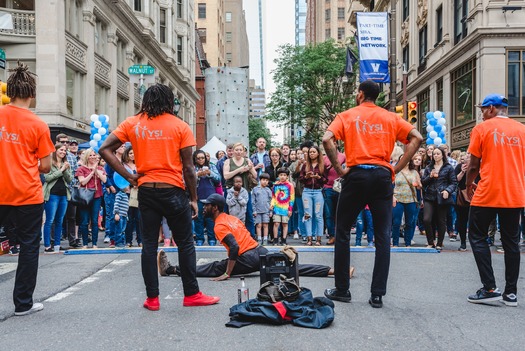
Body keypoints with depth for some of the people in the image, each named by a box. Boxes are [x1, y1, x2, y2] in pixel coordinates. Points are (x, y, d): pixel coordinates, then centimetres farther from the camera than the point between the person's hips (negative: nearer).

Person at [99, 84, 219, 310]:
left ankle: (152, 298, 13)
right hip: (173, 191, -2)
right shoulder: (180, 126, -2)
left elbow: (105, 149, -3)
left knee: (149, 244, 8)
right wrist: (193, 198, 3)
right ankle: (192, 294, 16)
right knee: (185, 243, 9)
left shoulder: (132, 124, 5)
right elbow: (188, 168, -5)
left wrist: (129, 176, -1)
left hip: (146, 191, 3)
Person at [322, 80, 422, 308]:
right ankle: (378, 295, 6)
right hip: (382, 176, 2)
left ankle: (342, 290, 14)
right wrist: (397, 168, 2)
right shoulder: (390, 118, 13)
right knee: (382, 236, 6)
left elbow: (327, 140, -10)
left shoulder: (347, 116, 6)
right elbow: (416, 138, 2)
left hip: (356, 175, -2)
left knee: (342, 233, 10)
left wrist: (338, 169, -4)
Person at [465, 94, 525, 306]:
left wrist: (469, 185, 13)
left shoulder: (482, 129, -4)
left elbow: (474, 165, -3)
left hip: (487, 194, -4)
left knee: (478, 237, 7)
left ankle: (490, 289, 1)